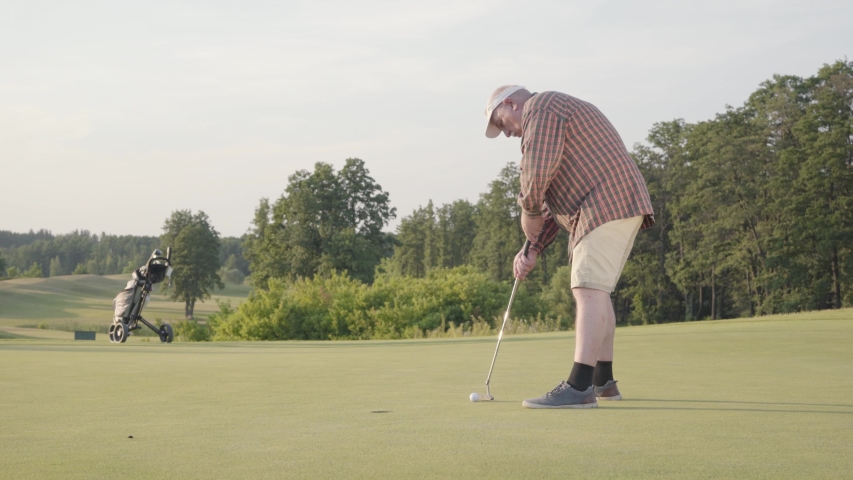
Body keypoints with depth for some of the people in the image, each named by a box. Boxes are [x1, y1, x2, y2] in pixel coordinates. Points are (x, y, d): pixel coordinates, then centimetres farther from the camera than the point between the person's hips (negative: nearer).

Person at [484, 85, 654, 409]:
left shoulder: (540, 108, -2)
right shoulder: (558, 114, 30)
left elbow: (538, 170, -19)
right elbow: (558, 200, 25)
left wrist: (528, 210, 0)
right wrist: (533, 250, 15)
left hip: (607, 204, -11)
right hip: (613, 206, 11)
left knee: (589, 291, -16)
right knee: (594, 292, 16)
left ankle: (579, 388, -22)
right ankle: (603, 381, 22)